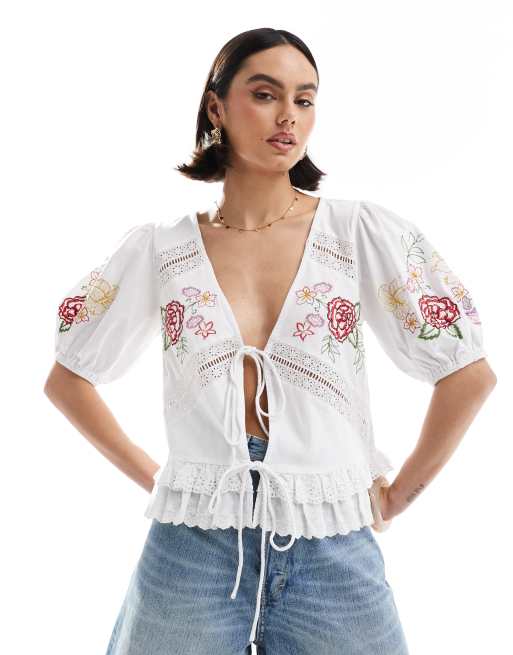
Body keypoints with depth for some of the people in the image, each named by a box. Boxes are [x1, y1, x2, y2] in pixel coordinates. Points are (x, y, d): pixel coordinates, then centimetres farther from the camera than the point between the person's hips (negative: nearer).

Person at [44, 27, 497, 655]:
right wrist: (152, 477, 4)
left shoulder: (362, 231, -5)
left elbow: (469, 373, 0)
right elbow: (68, 379, 9)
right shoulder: (157, 248, -2)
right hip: (191, 553, 1)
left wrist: (397, 495, 2)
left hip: (333, 554, 0)